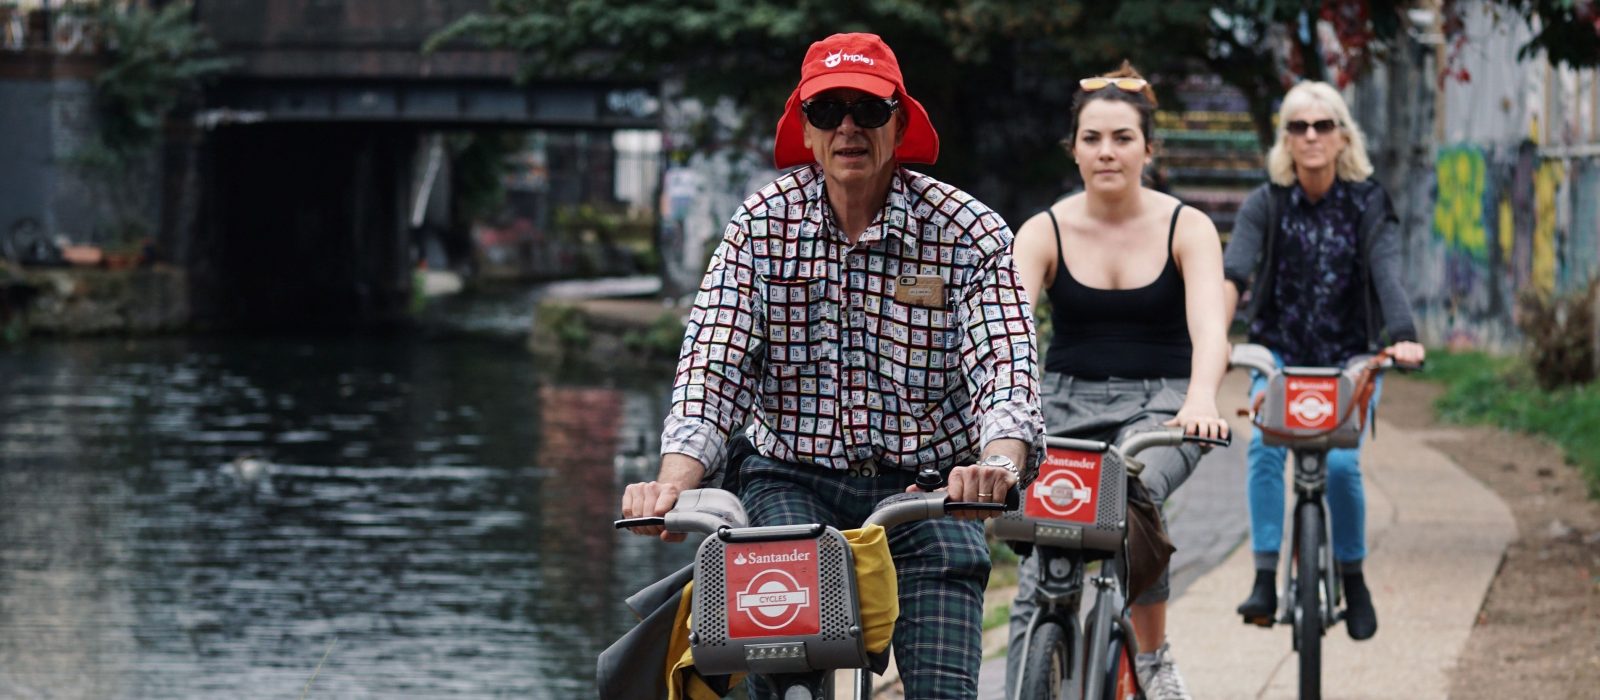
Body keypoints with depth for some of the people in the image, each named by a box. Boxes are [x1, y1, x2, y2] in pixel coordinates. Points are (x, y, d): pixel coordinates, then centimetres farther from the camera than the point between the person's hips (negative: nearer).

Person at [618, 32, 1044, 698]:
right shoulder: (763, 223, 0)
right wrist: (673, 481, -26)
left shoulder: (968, 232, -4)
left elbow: (1005, 365, -16)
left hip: (924, 489, -1)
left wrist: (997, 462, -39)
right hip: (794, 480, 1)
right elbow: (712, 364, -8)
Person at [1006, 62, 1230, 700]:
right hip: (1068, 403, 2)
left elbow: (1208, 325, -20)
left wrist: (1201, 398, -42)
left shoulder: (1186, 229, -5)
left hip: (1160, 405, -2)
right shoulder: (1045, 233, -3)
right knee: (1039, 584, -11)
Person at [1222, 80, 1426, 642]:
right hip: (1280, 355, 1)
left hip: (1348, 361, -1)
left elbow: (1387, 274, -22)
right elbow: (1233, 273, -22)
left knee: (1340, 463, -19)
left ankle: (1353, 579, 4)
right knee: (1264, 445, -25)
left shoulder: (1368, 203, -8)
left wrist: (1403, 337, -41)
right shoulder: (1265, 204, -7)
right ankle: (1265, 579, -23)